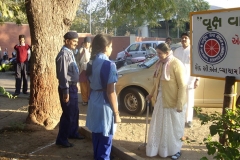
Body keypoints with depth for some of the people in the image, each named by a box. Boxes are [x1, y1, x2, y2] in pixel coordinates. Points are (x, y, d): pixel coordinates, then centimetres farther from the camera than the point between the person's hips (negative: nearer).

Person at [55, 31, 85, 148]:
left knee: (75, 112, 20)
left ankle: (73, 133, 36)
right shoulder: (64, 54, -18)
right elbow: (63, 75, -22)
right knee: (68, 114, -3)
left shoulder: (70, 53, 12)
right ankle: (61, 139, 8)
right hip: (67, 88, -10)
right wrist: (65, 91, -23)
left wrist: (73, 88, 18)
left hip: (73, 87, 10)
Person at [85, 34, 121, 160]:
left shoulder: (91, 63, 5)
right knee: (105, 140, 4)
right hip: (104, 105, -8)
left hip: (93, 103, 8)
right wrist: (116, 113, -12)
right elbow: (110, 92, -19)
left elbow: (90, 84, 11)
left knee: (96, 136, 22)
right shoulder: (109, 64, -19)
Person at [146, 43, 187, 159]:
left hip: (173, 101, -7)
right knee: (159, 126, 15)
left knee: (174, 127, 9)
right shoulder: (161, 64, 4)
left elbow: (182, 86, -19)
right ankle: (160, 148, 31)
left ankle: (175, 150, 27)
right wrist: (152, 94, 19)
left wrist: (180, 104, -20)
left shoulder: (176, 64, -19)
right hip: (161, 99, 7)